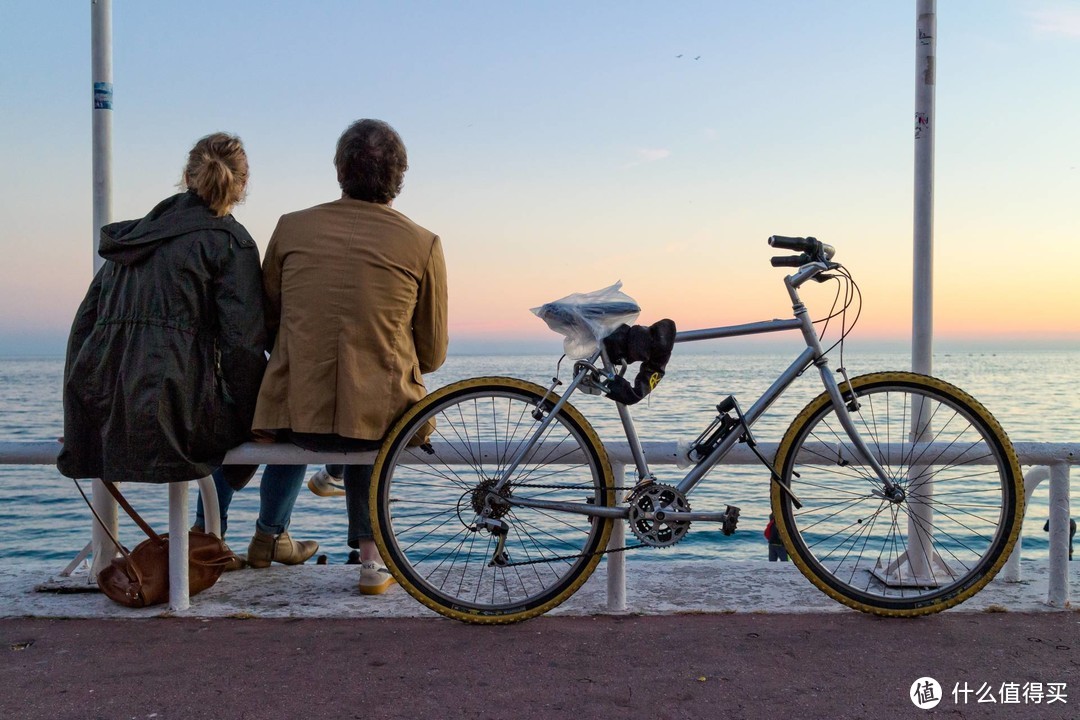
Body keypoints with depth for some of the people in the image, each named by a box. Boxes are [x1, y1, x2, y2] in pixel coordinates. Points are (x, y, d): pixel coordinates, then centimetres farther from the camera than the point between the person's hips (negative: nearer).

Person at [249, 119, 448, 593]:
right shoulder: (422, 244, -4)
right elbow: (433, 355, 3)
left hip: (294, 416, 2)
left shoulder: (291, 228, 1)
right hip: (382, 420, -1)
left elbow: (265, 322, 13)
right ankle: (370, 556, 32)